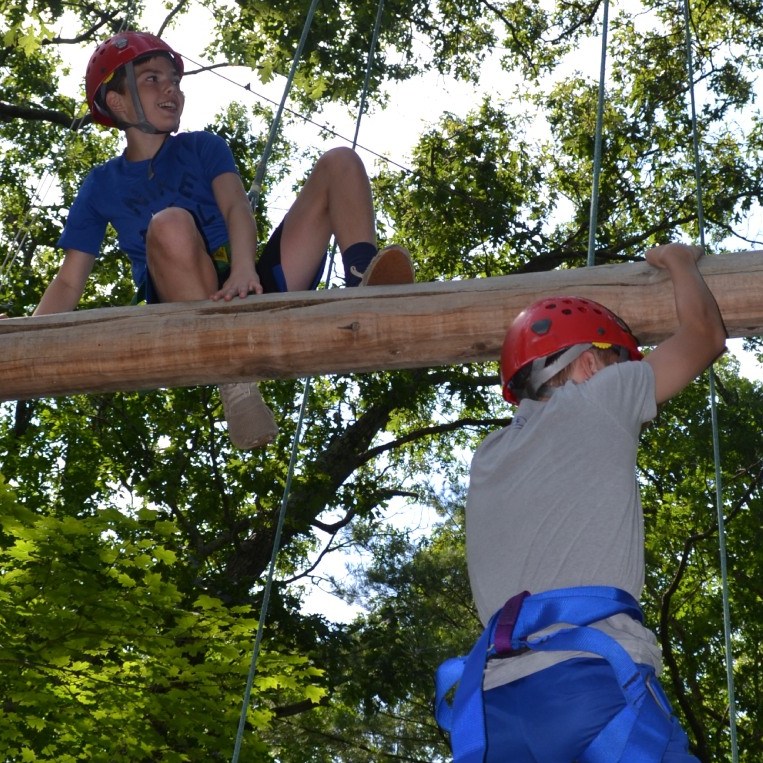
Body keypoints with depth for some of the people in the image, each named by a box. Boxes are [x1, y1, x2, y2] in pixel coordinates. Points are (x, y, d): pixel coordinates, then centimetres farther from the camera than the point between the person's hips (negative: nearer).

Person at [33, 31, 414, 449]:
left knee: (339, 162, -8)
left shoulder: (203, 147, 17)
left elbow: (237, 207, -3)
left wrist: (244, 269, -27)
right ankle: (234, 380, -41)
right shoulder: (103, 185, 15)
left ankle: (364, 292, -37)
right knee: (169, 224, -35)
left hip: (252, 286, 2)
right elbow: (69, 281, 10)